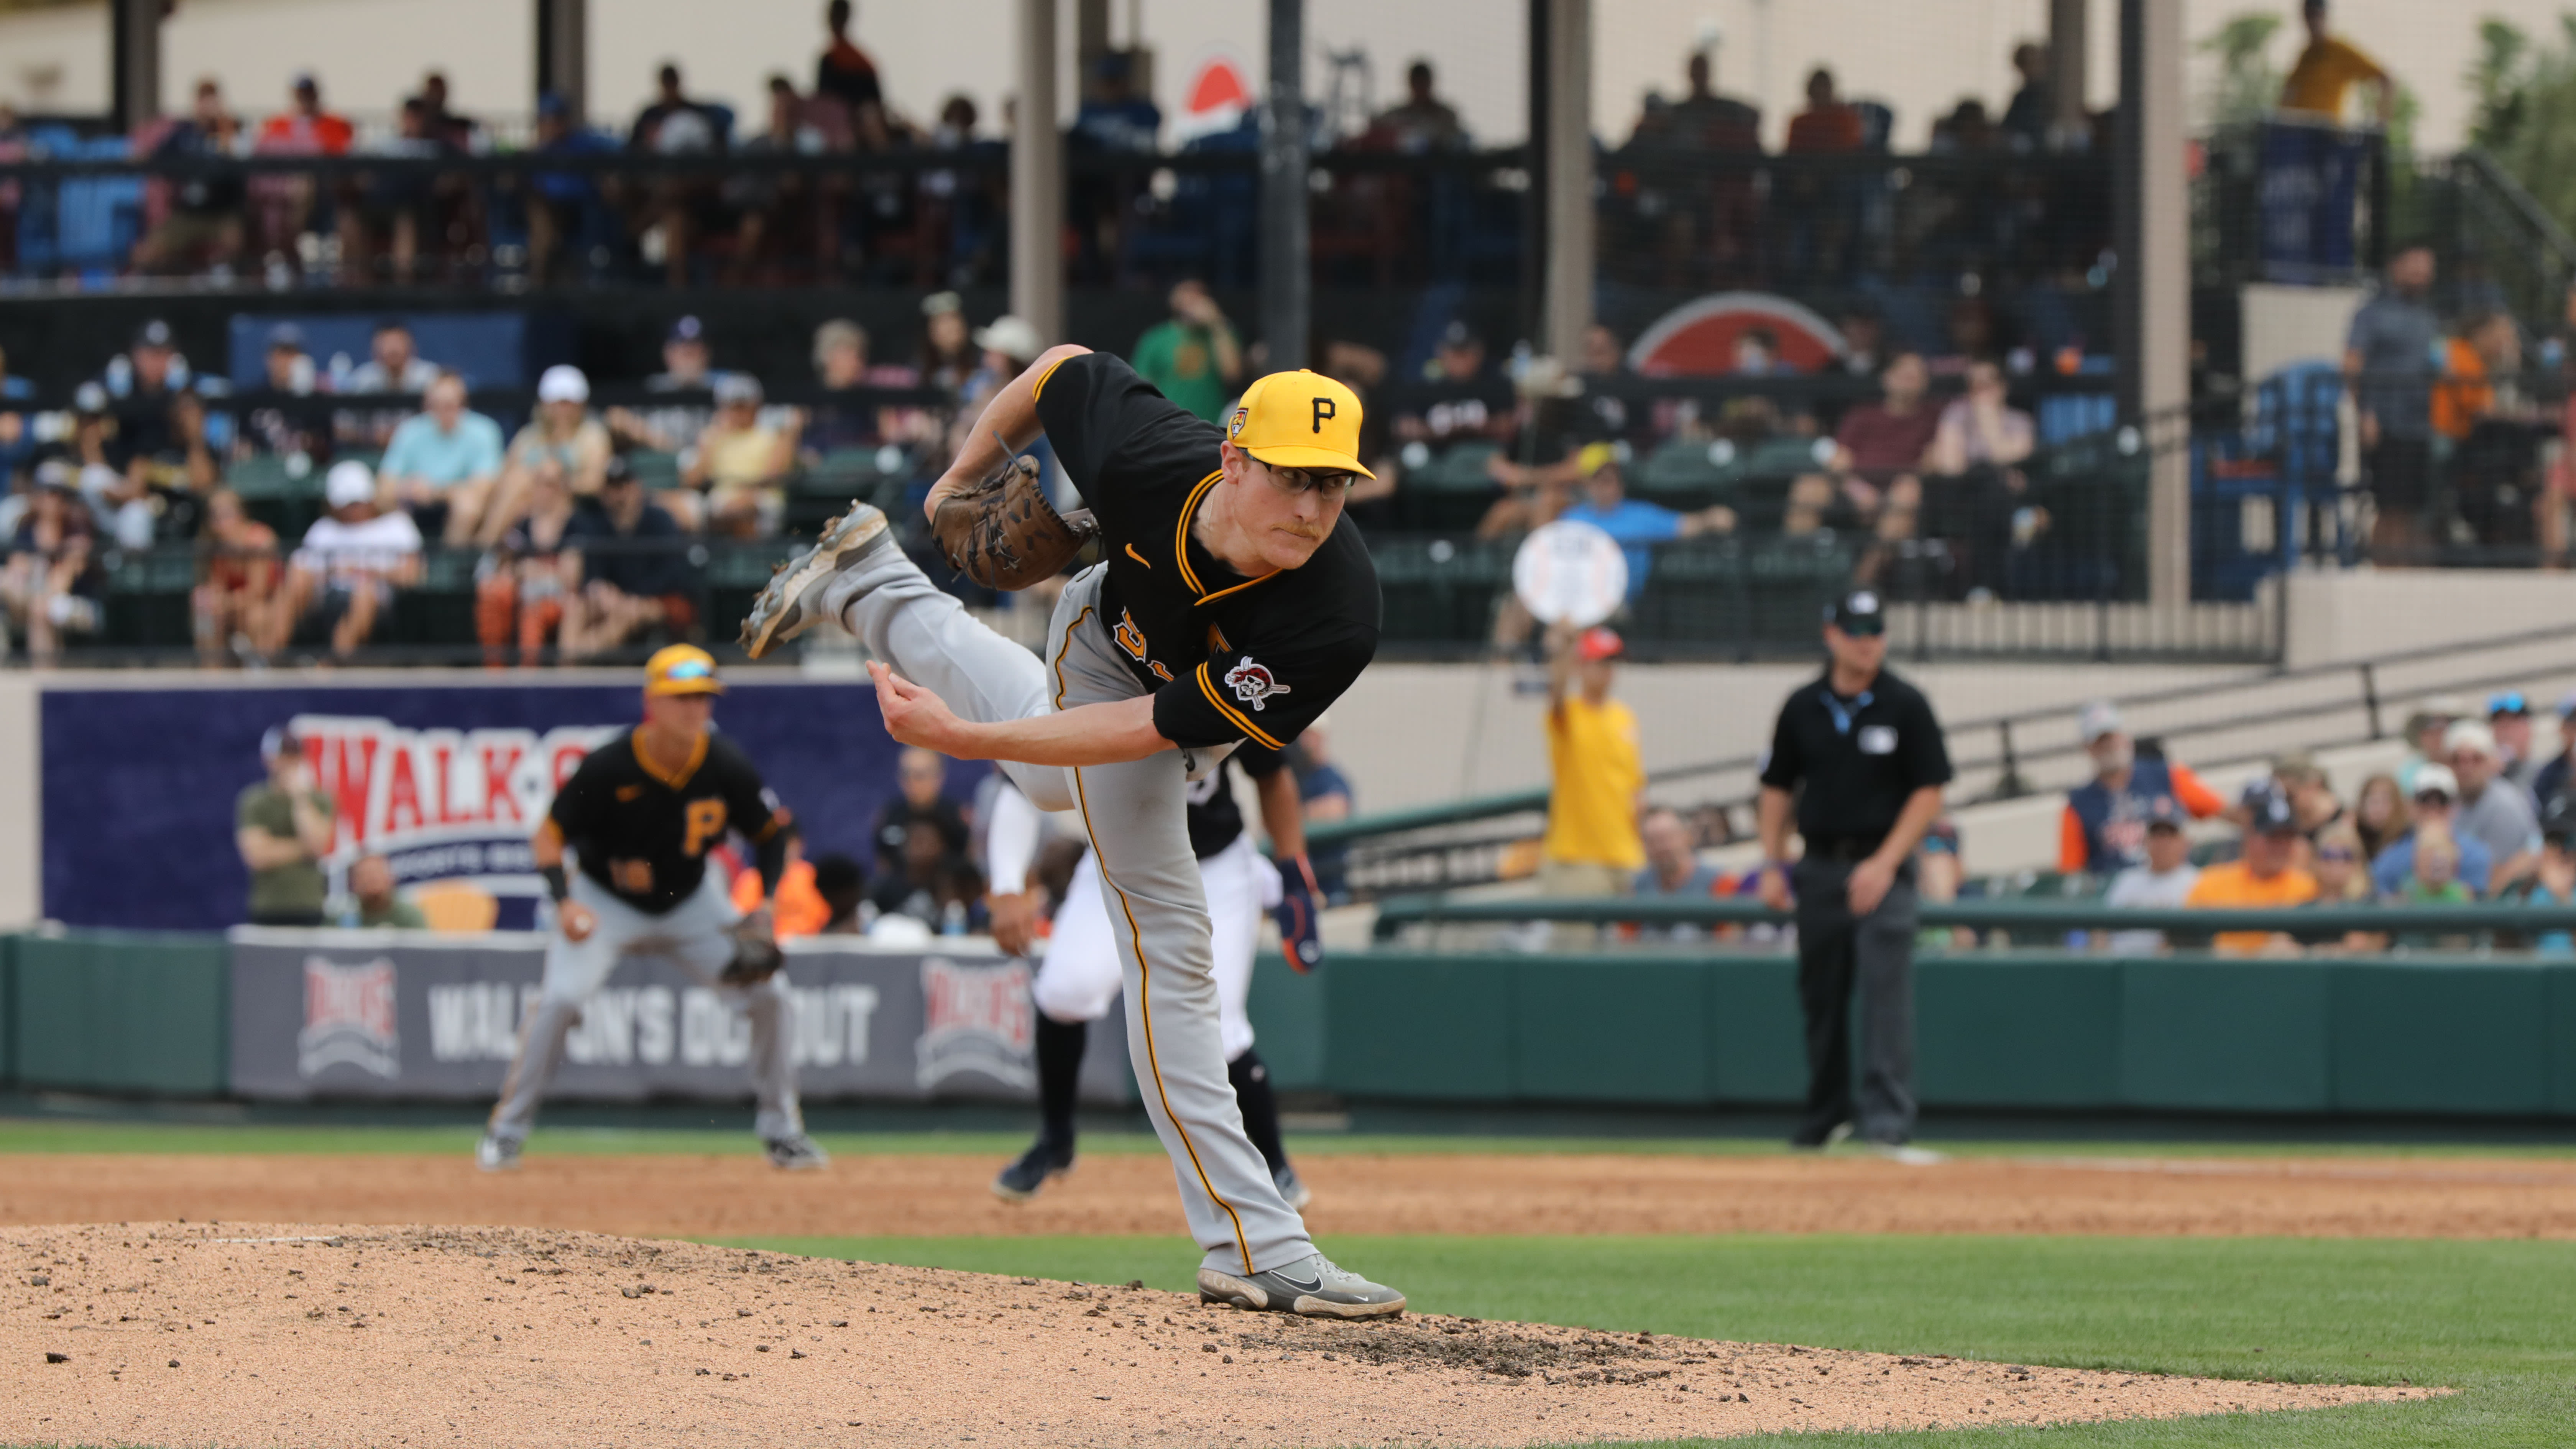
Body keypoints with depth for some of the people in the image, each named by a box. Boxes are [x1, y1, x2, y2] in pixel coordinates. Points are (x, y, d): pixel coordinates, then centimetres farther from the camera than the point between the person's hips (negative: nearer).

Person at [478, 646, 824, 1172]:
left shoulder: (727, 768, -18)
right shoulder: (609, 768, -26)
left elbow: (772, 831, -2)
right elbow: (550, 835, -17)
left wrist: (767, 906, -15)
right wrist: (565, 904, -33)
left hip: (691, 901, 3)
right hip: (605, 901, -3)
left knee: (768, 992, -6)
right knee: (561, 997, -24)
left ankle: (781, 1129, 12)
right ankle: (507, 1130, -9)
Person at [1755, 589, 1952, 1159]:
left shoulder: (1905, 706, -3)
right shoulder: (1803, 708, 6)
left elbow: (1929, 792, -4)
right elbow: (1778, 789, 14)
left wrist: (1885, 863, -13)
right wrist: (1773, 865, 4)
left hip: (1884, 867, -4)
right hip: (1820, 866, 4)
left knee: (1886, 990, -15)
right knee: (1820, 997, 10)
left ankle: (1890, 1126, -20)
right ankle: (1825, 1117, 26)